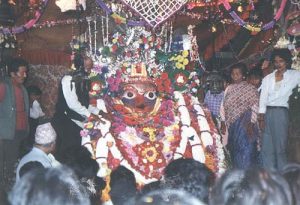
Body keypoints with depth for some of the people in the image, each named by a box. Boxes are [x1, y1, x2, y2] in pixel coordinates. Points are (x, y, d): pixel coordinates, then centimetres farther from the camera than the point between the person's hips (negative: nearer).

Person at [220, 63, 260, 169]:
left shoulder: (250, 89, -3)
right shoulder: (229, 89, 13)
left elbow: (254, 108, -7)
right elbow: (224, 106, 13)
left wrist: (251, 124, -14)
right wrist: (223, 123, 8)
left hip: (245, 125, -5)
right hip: (232, 125, 5)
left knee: (245, 150, -9)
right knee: (234, 150, 7)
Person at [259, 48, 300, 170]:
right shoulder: (268, 78, 14)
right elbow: (263, 98, 8)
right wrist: (261, 118, -2)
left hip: (281, 112, -3)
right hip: (267, 112, 4)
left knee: (280, 148, -5)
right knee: (267, 148, 3)